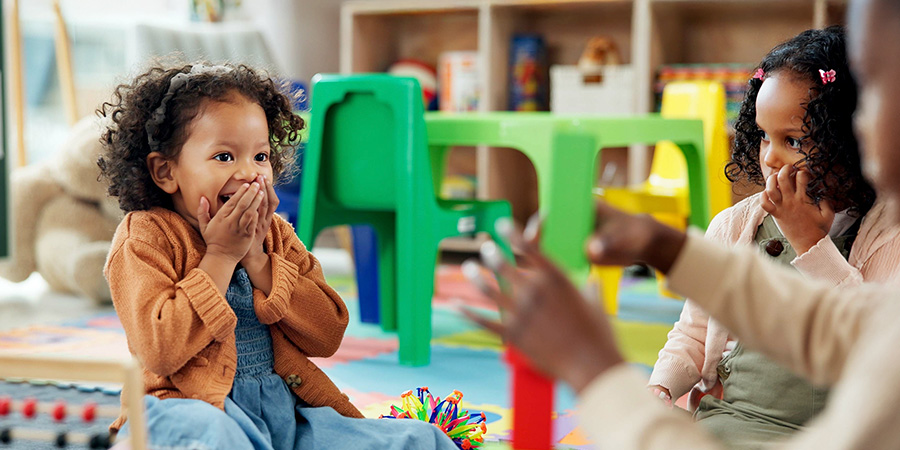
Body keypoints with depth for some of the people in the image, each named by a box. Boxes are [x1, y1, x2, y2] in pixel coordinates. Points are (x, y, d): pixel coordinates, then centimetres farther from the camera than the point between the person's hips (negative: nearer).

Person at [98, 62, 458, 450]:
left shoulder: (276, 236, 12)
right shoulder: (145, 237, -4)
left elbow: (327, 337, 2)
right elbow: (160, 352, -18)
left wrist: (257, 259, -8)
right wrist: (221, 256, -15)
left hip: (285, 409, 3)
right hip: (198, 405, -3)